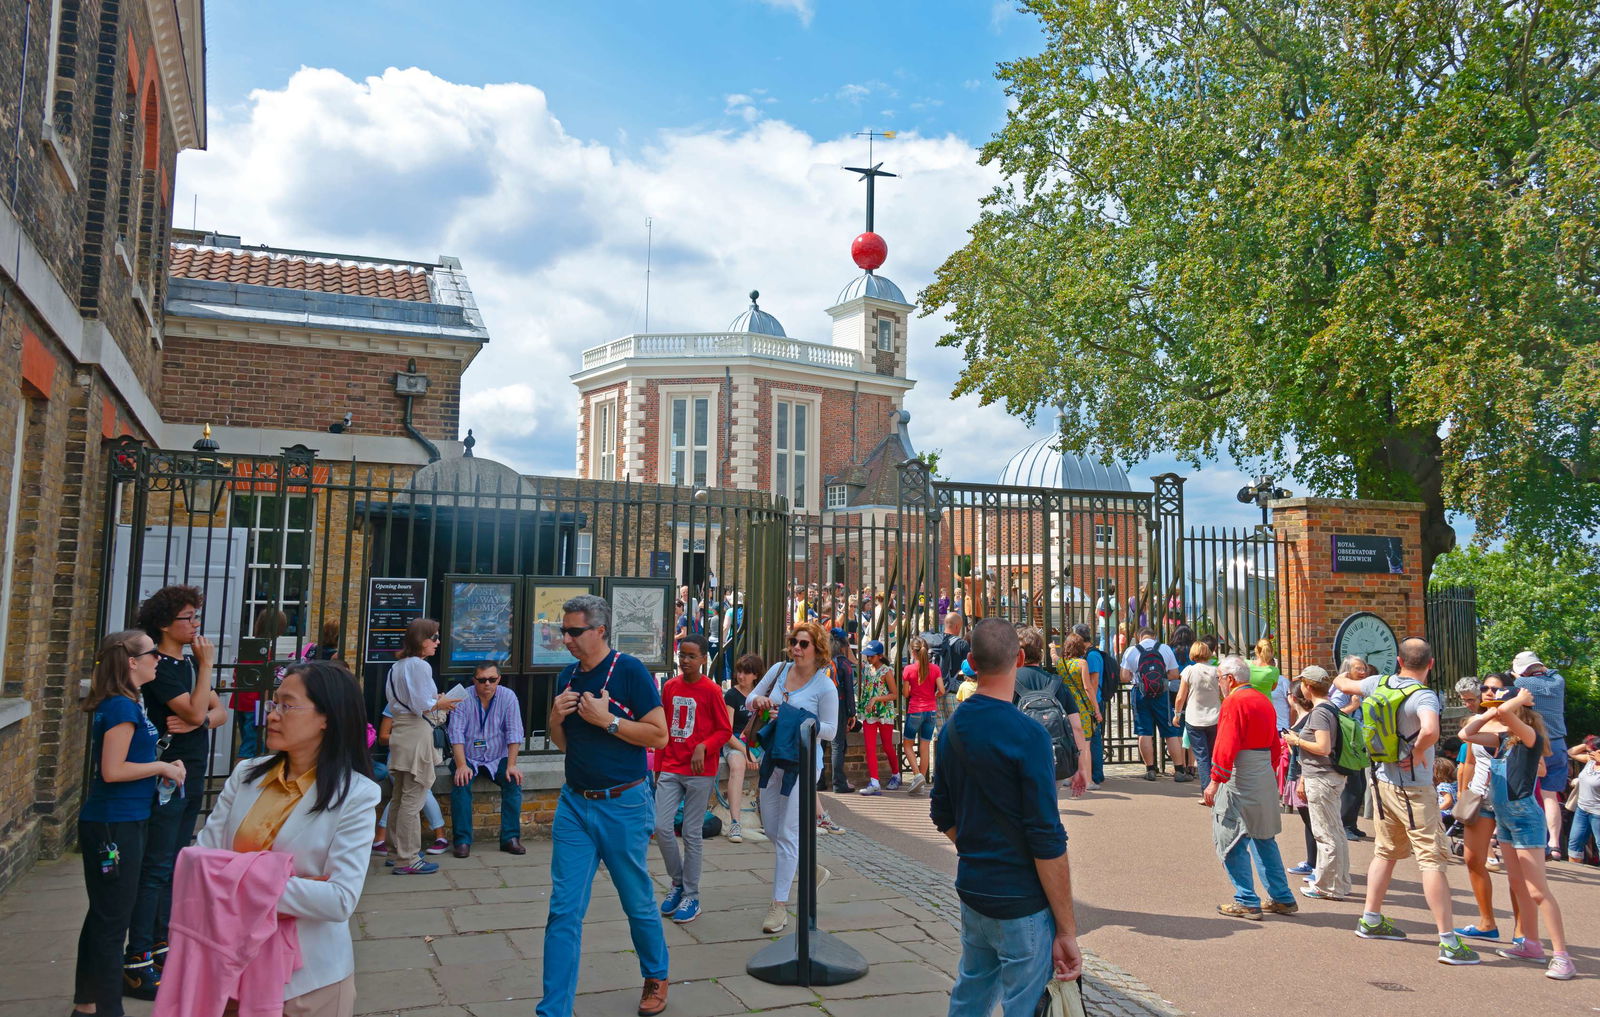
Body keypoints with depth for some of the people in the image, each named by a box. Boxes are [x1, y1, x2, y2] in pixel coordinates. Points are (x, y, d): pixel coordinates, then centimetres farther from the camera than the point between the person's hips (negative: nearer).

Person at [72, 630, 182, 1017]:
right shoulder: (122, 707, -19)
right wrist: (161, 767, -12)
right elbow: (112, 771, -22)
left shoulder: (123, 704, 10)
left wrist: (164, 766, 7)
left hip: (116, 824, 10)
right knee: (113, 921, -1)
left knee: (102, 914, 19)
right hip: (114, 826, -10)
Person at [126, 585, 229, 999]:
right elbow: (196, 711, -22)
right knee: (155, 868, -6)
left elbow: (219, 712, 9)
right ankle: (137, 961, -2)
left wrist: (195, 722, -11)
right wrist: (207, 665, -15)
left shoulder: (188, 664, 13)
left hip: (191, 777, 9)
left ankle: (160, 946, 23)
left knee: (174, 866, 14)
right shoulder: (161, 668, -13)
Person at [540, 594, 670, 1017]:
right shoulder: (568, 675, 7)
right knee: (564, 910, 1)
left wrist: (606, 719, -20)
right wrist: (556, 717, -4)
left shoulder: (630, 671, -11)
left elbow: (659, 735, -13)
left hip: (623, 805, -5)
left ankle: (656, 978, 36)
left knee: (638, 903, 12)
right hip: (575, 803, 5)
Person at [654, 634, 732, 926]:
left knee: (692, 834, 3)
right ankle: (678, 882, 21)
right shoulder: (669, 687, 7)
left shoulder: (711, 690, -7)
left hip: (699, 772, -4)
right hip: (670, 770, 4)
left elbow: (725, 730, -3)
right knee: (661, 827, -2)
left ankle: (691, 896, 16)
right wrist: (659, 767, 15)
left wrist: (704, 747, -20)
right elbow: (663, 730, 14)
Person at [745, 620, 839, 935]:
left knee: (787, 834, -5)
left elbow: (829, 730, -10)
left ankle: (779, 905, 4)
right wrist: (757, 701, -13)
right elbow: (750, 700, 12)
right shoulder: (779, 670, 2)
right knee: (771, 829, 16)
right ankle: (807, 868, 41)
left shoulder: (824, 687, -12)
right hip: (773, 759, 6)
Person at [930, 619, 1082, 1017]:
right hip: (1021, 902, -7)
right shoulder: (1027, 734, -19)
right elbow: (1047, 841, -19)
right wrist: (1067, 929, -13)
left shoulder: (952, 729, 4)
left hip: (971, 891, 7)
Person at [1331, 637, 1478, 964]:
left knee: (1386, 851, 20)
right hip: (1414, 788, -7)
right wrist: (1417, 754, -21)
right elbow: (1430, 730, -41)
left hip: (1385, 781, 7)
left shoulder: (1379, 683, 1)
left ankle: (1370, 921, 28)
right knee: (1433, 859, -5)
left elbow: (1342, 683, 20)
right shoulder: (1423, 696, -20)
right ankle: (1448, 942, -6)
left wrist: (1342, 678, 44)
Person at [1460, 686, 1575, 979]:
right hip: (1504, 817, 9)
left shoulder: (1530, 736, -16)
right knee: (1519, 886, 15)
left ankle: (1562, 956, -5)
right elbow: (1467, 734, 11)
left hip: (1525, 818, -9)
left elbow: (1505, 711, -33)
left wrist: (1521, 699, -14)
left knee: (1537, 890, -9)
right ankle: (1532, 944, 24)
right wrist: (1488, 713, 6)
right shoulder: (1503, 738, 7)